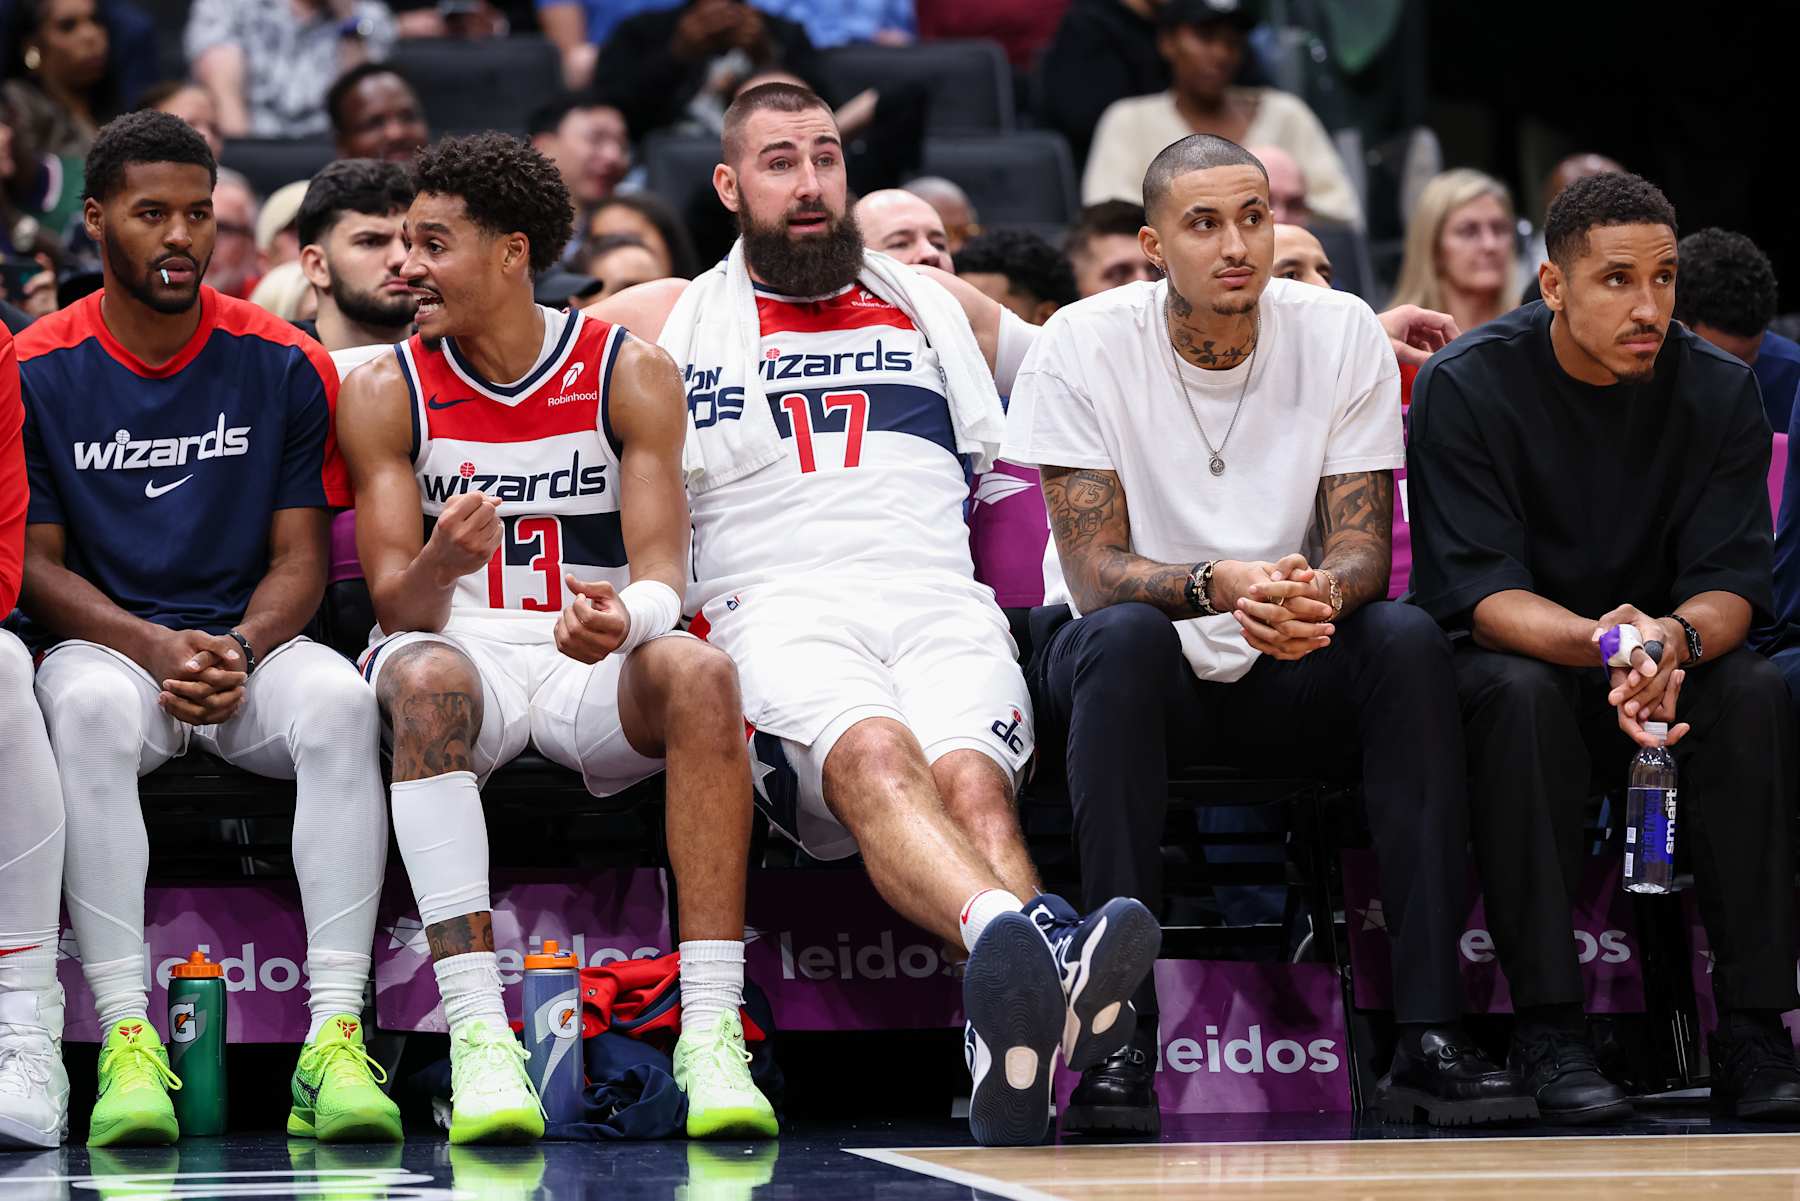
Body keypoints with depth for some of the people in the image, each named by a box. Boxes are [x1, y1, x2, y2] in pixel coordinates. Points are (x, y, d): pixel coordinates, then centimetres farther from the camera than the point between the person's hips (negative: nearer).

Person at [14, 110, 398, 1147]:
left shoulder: (282, 363, 3)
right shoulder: (38, 372, 1)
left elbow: (301, 560, 5)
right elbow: (37, 566, 1)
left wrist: (240, 649, -16)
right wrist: (154, 646, -16)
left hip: (253, 645, 1)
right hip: (105, 642, -1)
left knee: (338, 700, -33)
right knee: (90, 709, -37)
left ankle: (336, 1035, -38)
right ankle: (126, 1040, -39)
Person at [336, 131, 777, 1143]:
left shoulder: (633, 374, 1)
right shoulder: (387, 393, 3)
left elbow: (664, 574, -7)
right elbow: (395, 602, -4)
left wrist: (624, 618, -32)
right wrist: (438, 567, -29)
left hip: (597, 674, 0)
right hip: (467, 650, 0)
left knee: (700, 673, -34)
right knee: (425, 676, -37)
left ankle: (713, 1031, -39)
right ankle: (476, 1033, -45)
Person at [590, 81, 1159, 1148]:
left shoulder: (936, 305, 31)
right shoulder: (663, 321, 24)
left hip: (940, 605, 2)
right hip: (774, 611, -2)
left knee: (970, 780, -34)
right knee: (874, 756, -38)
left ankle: (1015, 1044, -60)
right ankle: (1021, 941, -68)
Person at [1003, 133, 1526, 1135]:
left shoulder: (1342, 333, -5)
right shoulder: (1086, 346, -11)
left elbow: (1363, 549, -8)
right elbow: (1094, 570, -17)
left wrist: (1316, 593, -34)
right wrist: (1220, 586, -38)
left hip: (1289, 675, 2)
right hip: (1140, 672, -2)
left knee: (1409, 641, -28)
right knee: (1126, 638, -36)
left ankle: (1431, 1037, -32)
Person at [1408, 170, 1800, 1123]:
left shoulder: (1716, 392, -5)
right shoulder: (1467, 386, -14)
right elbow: (1482, 593, -21)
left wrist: (1675, 637, -37)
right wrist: (1599, 643, -42)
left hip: (1664, 655, 3)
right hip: (1502, 651, -2)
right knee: (1523, 694, -36)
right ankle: (1548, 1027, -33)